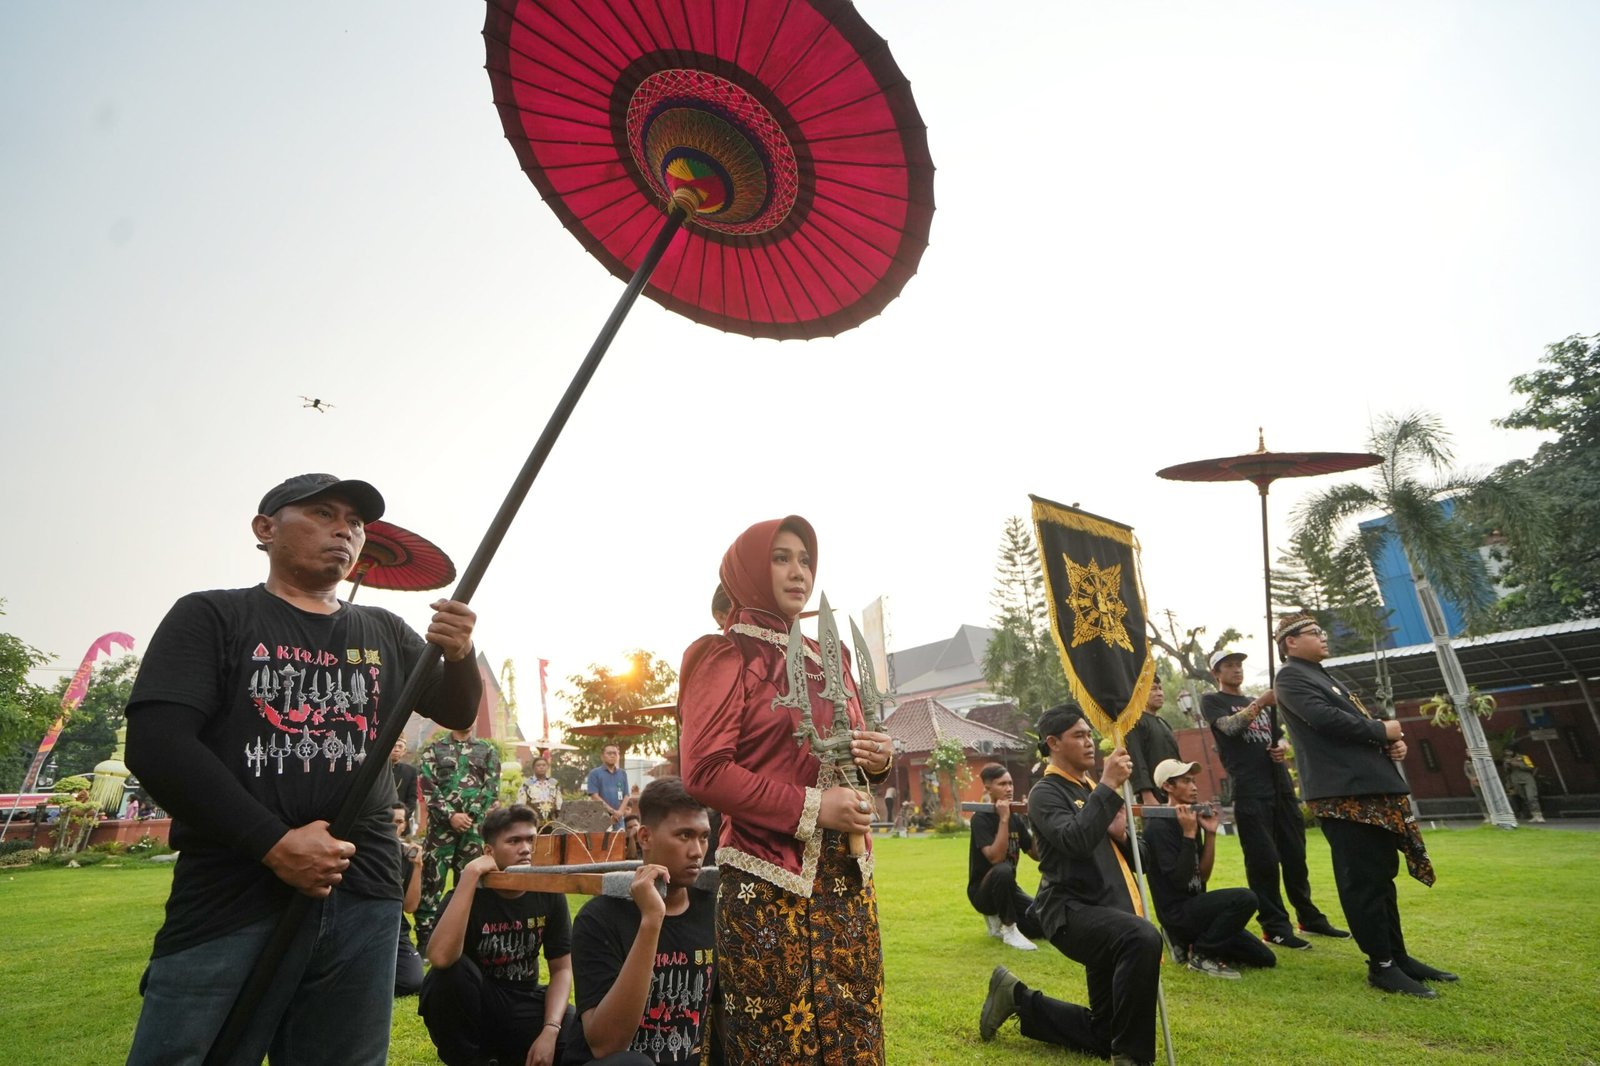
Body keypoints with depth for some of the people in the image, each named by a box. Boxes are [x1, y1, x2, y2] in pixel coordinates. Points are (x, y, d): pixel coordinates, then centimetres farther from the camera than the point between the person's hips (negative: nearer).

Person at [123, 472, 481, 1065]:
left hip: (364, 897, 4)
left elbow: (457, 712, 13)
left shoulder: (385, 634, 12)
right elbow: (155, 744, -9)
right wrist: (273, 843, -16)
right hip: (229, 894, -3)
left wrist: (460, 656, -11)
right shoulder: (211, 617, 1)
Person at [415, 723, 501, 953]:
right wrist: (451, 815, -13)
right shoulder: (433, 750, 7)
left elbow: (491, 788, 1)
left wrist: (470, 815, -11)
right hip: (441, 825, -1)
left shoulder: (488, 751, 10)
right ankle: (425, 941, 9)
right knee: (431, 880, -1)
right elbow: (428, 788, -3)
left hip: (475, 827, 1)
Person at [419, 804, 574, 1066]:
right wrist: (471, 874, -35)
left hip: (523, 1006, 2)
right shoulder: (470, 895, -16)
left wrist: (550, 1030, -20)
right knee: (449, 971, -33)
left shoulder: (548, 895, -7)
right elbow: (440, 958, -38)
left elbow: (562, 968, -3)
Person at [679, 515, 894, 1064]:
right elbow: (704, 771, -14)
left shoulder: (827, 657, 13)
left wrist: (879, 758, -3)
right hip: (769, 885, -6)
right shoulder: (726, 656, -6)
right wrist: (809, 807, -17)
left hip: (846, 878, 6)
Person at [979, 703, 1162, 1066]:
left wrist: (1121, 835, -4)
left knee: (1102, 1035, 11)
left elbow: (1127, 861, 19)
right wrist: (1108, 786, -24)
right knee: (1143, 939, -36)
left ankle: (1017, 998, 27)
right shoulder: (1046, 793, -8)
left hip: (1108, 914, 8)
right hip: (1072, 911, -8)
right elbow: (1076, 841, -28)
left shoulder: (1092, 790, 17)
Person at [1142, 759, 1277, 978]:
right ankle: (1200, 954, -10)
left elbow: (1203, 876, 7)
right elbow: (1180, 881, -22)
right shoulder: (1159, 825, -18)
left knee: (1265, 959, 9)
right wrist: (1189, 834, -24)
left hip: (1193, 906, 9)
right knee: (1244, 898, -26)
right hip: (1178, 912, -9)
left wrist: (1210, 833, 0)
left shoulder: (1190, 818, 8)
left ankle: (1191, 943, 16)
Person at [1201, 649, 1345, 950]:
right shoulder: (1212, 701, 4)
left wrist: (1284, 748, 1)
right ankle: (1275, 927, 2)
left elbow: (1280, 737, 24)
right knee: (1263, 859, -5)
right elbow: (1230, 726, -14)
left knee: (1294, 855, 10)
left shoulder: (1259, 702, 23)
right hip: (1250, 790, -6)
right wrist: (1260, 702, -24)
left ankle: (1309, 917, 24)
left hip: (1281, 785, 6)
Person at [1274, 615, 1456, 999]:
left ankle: (1399, 956, 24)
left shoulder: (1322, 676, 24)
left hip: (1372, 786, 10)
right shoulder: (1291, 677, -7)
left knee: (1381, 876, 15)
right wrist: (1382, 731, -7)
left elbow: (1358, 718, 22)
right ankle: (1381, 966, 3)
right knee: (1363, 881, -5)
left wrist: (1393, 740, 2)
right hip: (1344, 792, -10)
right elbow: (1326, 718, -20)